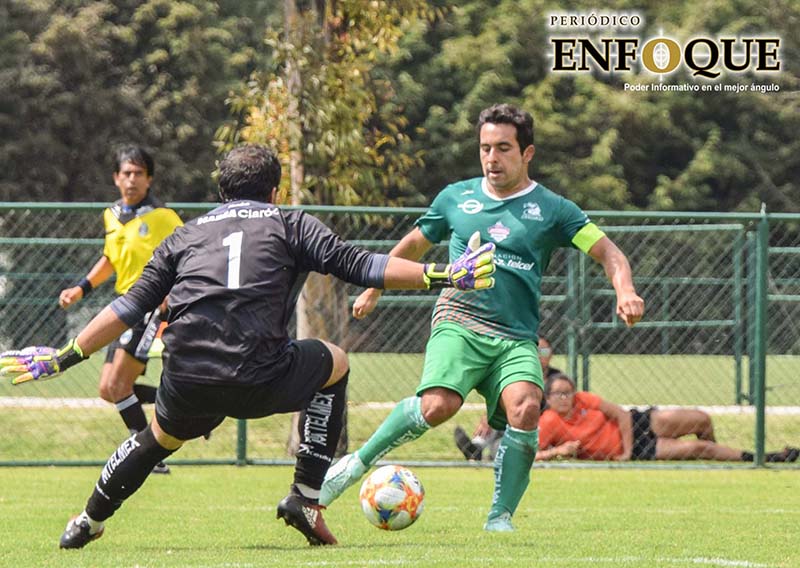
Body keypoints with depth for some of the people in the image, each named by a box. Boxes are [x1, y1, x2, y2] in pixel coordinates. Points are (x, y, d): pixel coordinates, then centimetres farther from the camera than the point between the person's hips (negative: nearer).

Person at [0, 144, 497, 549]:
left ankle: (89, 521, 43)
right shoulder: (291, 224, 15)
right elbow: (355, 265, 2)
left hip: (187, 383, 4)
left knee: (163, 437, 36)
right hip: (260, 379, -4)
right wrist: (439, 275, 2)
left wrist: (64, 358, 25)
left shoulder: (185, 237, 24)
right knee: (335, 364, 26)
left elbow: (131, 307, 20)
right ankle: (307, 498, 20)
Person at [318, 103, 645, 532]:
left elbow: (608, 252, 5)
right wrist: (373, 290, 36)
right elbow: (413, 245, 30)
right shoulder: (456, 197, 13)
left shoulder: (551, 209, 8)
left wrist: (625, 292, -15)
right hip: (459, 323, 0)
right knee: (438, 405, -28)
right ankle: (357, 462, -8)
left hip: (517, 339, 0)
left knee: (525, 408, -28)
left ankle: (500, 517, -15)